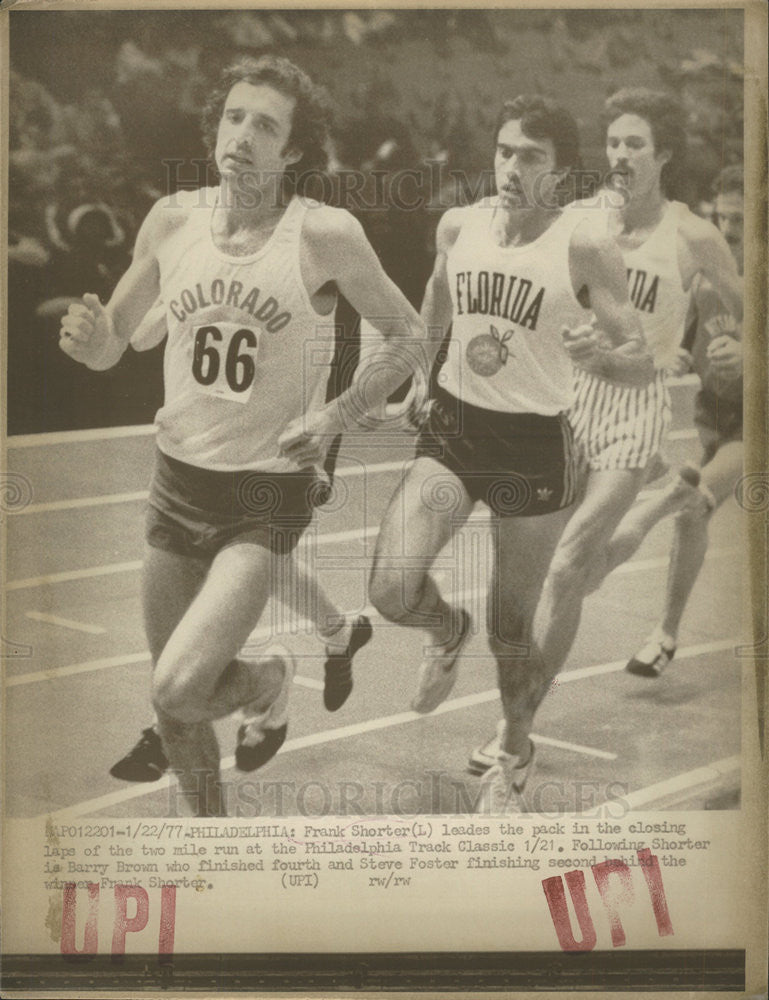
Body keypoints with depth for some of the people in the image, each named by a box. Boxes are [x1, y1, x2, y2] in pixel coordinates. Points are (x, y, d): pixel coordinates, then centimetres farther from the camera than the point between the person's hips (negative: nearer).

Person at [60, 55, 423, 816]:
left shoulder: (324, 235, -13)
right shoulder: (173, 219, -2)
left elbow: (408, 334, -1)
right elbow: (113, 342, 8)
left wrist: (336, 417, -13)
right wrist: (89, 340, -16)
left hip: (269, 495, -4)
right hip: (178, 480, 4)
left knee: (178, 689, -18)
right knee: (171, 702, 14)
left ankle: (268, 680, 17)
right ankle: (213, 823, 41)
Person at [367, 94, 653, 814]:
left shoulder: (586, 249, -11)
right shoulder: (458, 225, 1)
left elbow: (643, 367, -11)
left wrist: (600, 351, -32)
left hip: (536, 446, -3)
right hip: (453, 430, 3)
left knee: (512, 627, 9)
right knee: (391, 588, -17)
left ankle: (516, 753, 37)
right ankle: (448, 631, 21)